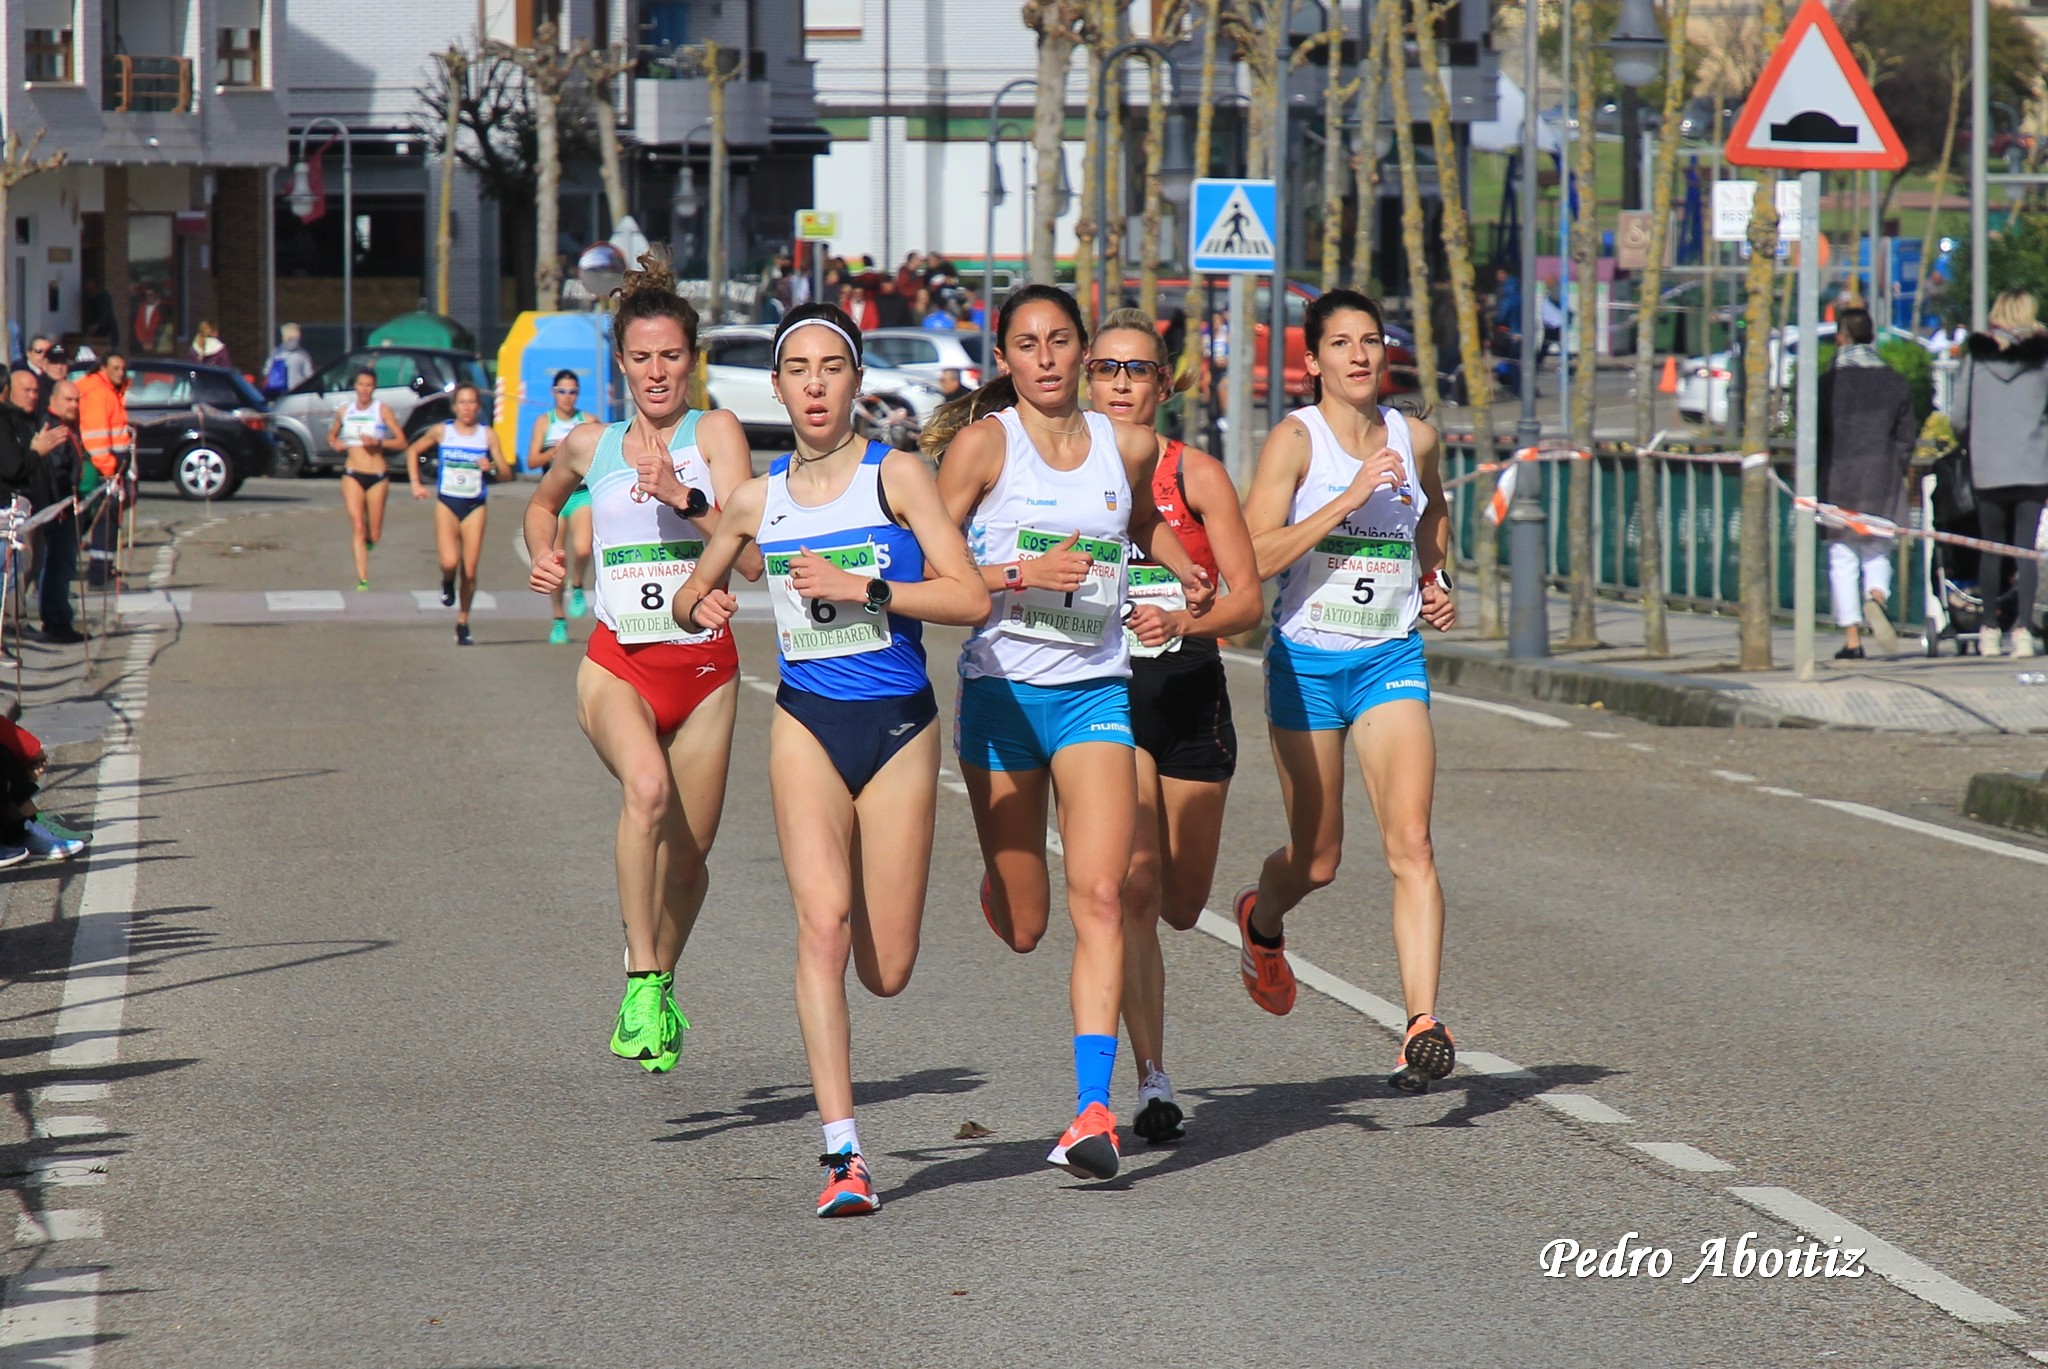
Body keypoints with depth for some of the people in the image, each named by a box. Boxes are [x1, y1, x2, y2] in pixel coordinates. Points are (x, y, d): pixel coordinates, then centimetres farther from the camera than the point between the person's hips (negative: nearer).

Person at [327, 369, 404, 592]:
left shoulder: (382, 410, -2)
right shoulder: (344, 411, 7)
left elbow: (401, 443, -5)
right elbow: (331, 435, 24)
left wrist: (379, 442, -20)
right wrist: (334, 443, 1)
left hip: (377, 476, -1)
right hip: (352, 475, 1)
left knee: (374, 536, 6)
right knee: (357, 527, -13)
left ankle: (369, 539, 43)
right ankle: (362, 580, -16)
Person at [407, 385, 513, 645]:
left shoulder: (488, 435, 1)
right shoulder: (441, 432, 1)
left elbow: (506, 474, 2)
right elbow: (413, 451, 17)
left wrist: (491, 468, -20)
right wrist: (415, 483, 7)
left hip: (475, 506, 1)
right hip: (446, 504, -1)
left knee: (469, 571, -1)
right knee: (449, 562, -20)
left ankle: (463, 623, 15)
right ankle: (447, 583, 17)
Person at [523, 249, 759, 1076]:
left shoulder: (715, 434, -2)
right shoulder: (589, 446, 7)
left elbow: (753, 558, -12)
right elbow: (544, 502, 31)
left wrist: (684, 497, -24)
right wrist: (543, 555, 12)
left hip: (704, 668, 0)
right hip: (617, 665, 0)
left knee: (686, 859, 8)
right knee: (647, 786, -32)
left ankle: (659, 985, 39)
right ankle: (642, 982, -28)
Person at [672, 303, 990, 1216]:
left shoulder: (895, 474, -3)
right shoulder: (757, 500, 6)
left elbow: (970, 597, -11)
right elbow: (692, 595, 22)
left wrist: (862, 588, -19)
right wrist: (699, 606, -1)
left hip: (900, 727, -1)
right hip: (808, 724, 1)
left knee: (886, 970, 1)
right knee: (823, 921, -20)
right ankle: (842, 1155, -22)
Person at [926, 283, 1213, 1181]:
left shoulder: (1128, 447, 7)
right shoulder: (983, 443, -4)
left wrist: (1182, 576, 14)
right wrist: (1021, 573, -19)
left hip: (1096, 692, 1)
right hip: (1001, 691, -1)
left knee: (1099, 896, -16)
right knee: (1021, 927, 8)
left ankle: (1094, 1108, -20)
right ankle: (1000, 886, 48)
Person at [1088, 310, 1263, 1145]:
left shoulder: (1196, 475, 0)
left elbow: (1249, 600, -5)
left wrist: (1190, 621, -23)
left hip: (1189, 691, 0)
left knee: (1182, 906, 9)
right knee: (1134, 889, -14)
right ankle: (1152, 1084, -10)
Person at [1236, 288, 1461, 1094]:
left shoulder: (1415, 440, 6)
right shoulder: (1295, 440, -8)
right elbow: (1258, 556, -18)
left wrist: (1436, 584, 11)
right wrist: (1352, 497, -24)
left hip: (1391, 660, 2)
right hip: (1307, 660, -2)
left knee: (1411, 845, -15)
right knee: (1317, 860, 9)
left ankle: (1422, 1027, -22)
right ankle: (1261, 921, 45)